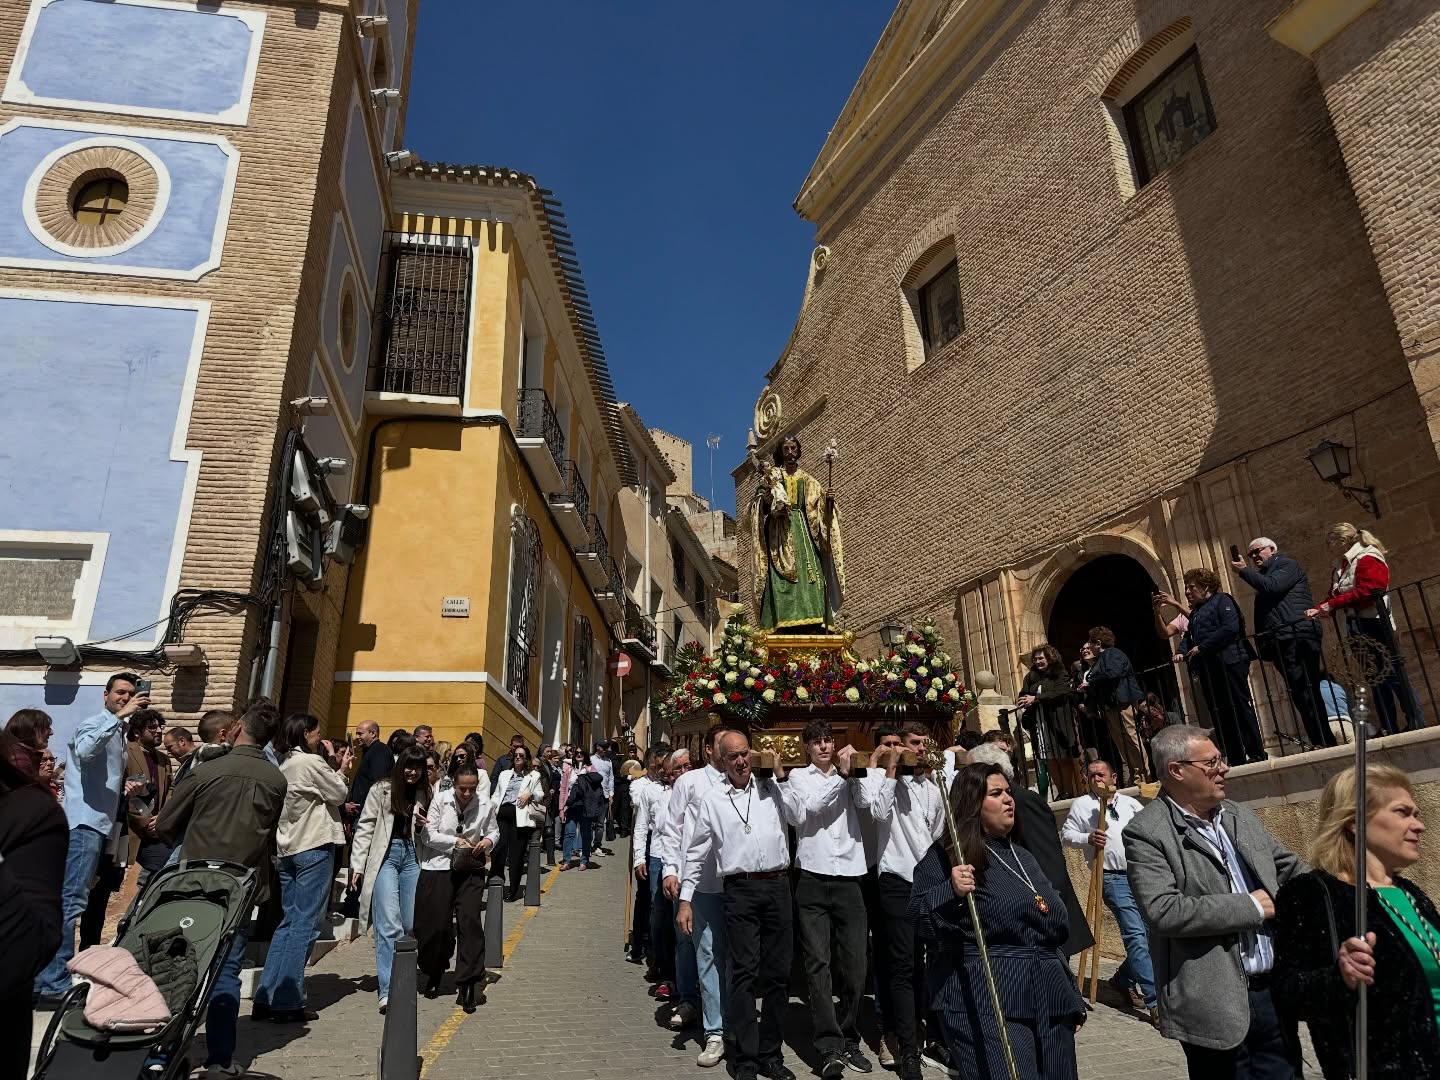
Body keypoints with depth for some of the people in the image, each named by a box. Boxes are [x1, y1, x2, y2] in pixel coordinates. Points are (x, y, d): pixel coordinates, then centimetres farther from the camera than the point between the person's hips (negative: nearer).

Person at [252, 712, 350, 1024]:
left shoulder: (282, 764, 12)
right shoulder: (312, 762, -13)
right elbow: (339, 794, -3)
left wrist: (334, 768, 13)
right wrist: (341, 770, 11)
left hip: (288, 848, 8)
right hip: (315, 846, -8)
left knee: (288, 922, 14)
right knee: (305, 924, -4)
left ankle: (267, 996, 14)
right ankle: (288, 1002, -3)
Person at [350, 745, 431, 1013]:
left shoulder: (424, 793, 12)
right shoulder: (382, 789, 0)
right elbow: (365, 827, -1)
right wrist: (357, 864, -5)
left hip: (412, 857, 4)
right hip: (385, 855, -4)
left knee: (410, 924, 5)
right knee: (389, 923, -12)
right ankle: (388, 990, -13)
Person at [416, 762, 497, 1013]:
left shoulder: (485, 803, -6)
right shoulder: (441, 800, -9)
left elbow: (494, 831, 9)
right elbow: (428, 834, -8)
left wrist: (488, 841, -13)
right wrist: (455, 842, -17)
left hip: (471, 868, 1)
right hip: (439, 867, 0)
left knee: (470, 922, -9)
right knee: (437, 924, 5)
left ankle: (467, 984, -1)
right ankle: (434, 974, 34)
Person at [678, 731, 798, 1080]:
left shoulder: (771, 789, 9)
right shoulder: (713, 798, 6)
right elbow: (697, 852, 9)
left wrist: (782, 773, 2)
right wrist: (685, 900, 5)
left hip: (778, 885, 2)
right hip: (740, 890, -2)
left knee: (778, 972, 7)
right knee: (744, 973, -2)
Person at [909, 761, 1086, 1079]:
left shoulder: (1023, 857, 17)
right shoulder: (946, 856, -7)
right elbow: (920, 921, -14)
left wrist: (1071, 1000, 23)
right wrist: (950, 892, -32)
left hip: (1048, 1003, 8)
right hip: (986, 1006, -8)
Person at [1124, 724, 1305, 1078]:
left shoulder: (1239, 816, 10)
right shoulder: (1146, 832, -15)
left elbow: (1289, 867, 20)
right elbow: (1163, 910, -24)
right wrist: (1250, 907, -16)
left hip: (1275, 991, 7)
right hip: (1215, 1004, -6)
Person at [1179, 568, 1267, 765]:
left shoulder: (1222, 601, -2)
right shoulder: (1195, 613, 23)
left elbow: (1230, 628, -16)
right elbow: (1188, 636, 23)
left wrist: (1201, 647, -17)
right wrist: (1183, 651, 1)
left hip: (1229, 664, -8)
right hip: (1208, 670, 8)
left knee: (1241, 708, -6)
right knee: (1220, 715, 6)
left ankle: (1257, 754, 0)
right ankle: (1236, 759, 10)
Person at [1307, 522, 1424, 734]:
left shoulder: (1367, 559, -9)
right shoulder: (1341, 568, 17)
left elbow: (1366, 591, -22)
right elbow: (1335, 598, 14)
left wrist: (1332, 604, -22)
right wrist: (1319, 610, -4)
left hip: (1375, 626, -9)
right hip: (1358, 630, 9)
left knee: (1394, 676, -6)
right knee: (1377, 679, 9)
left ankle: (1417, 724, 0)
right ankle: (1389, 730, 13)